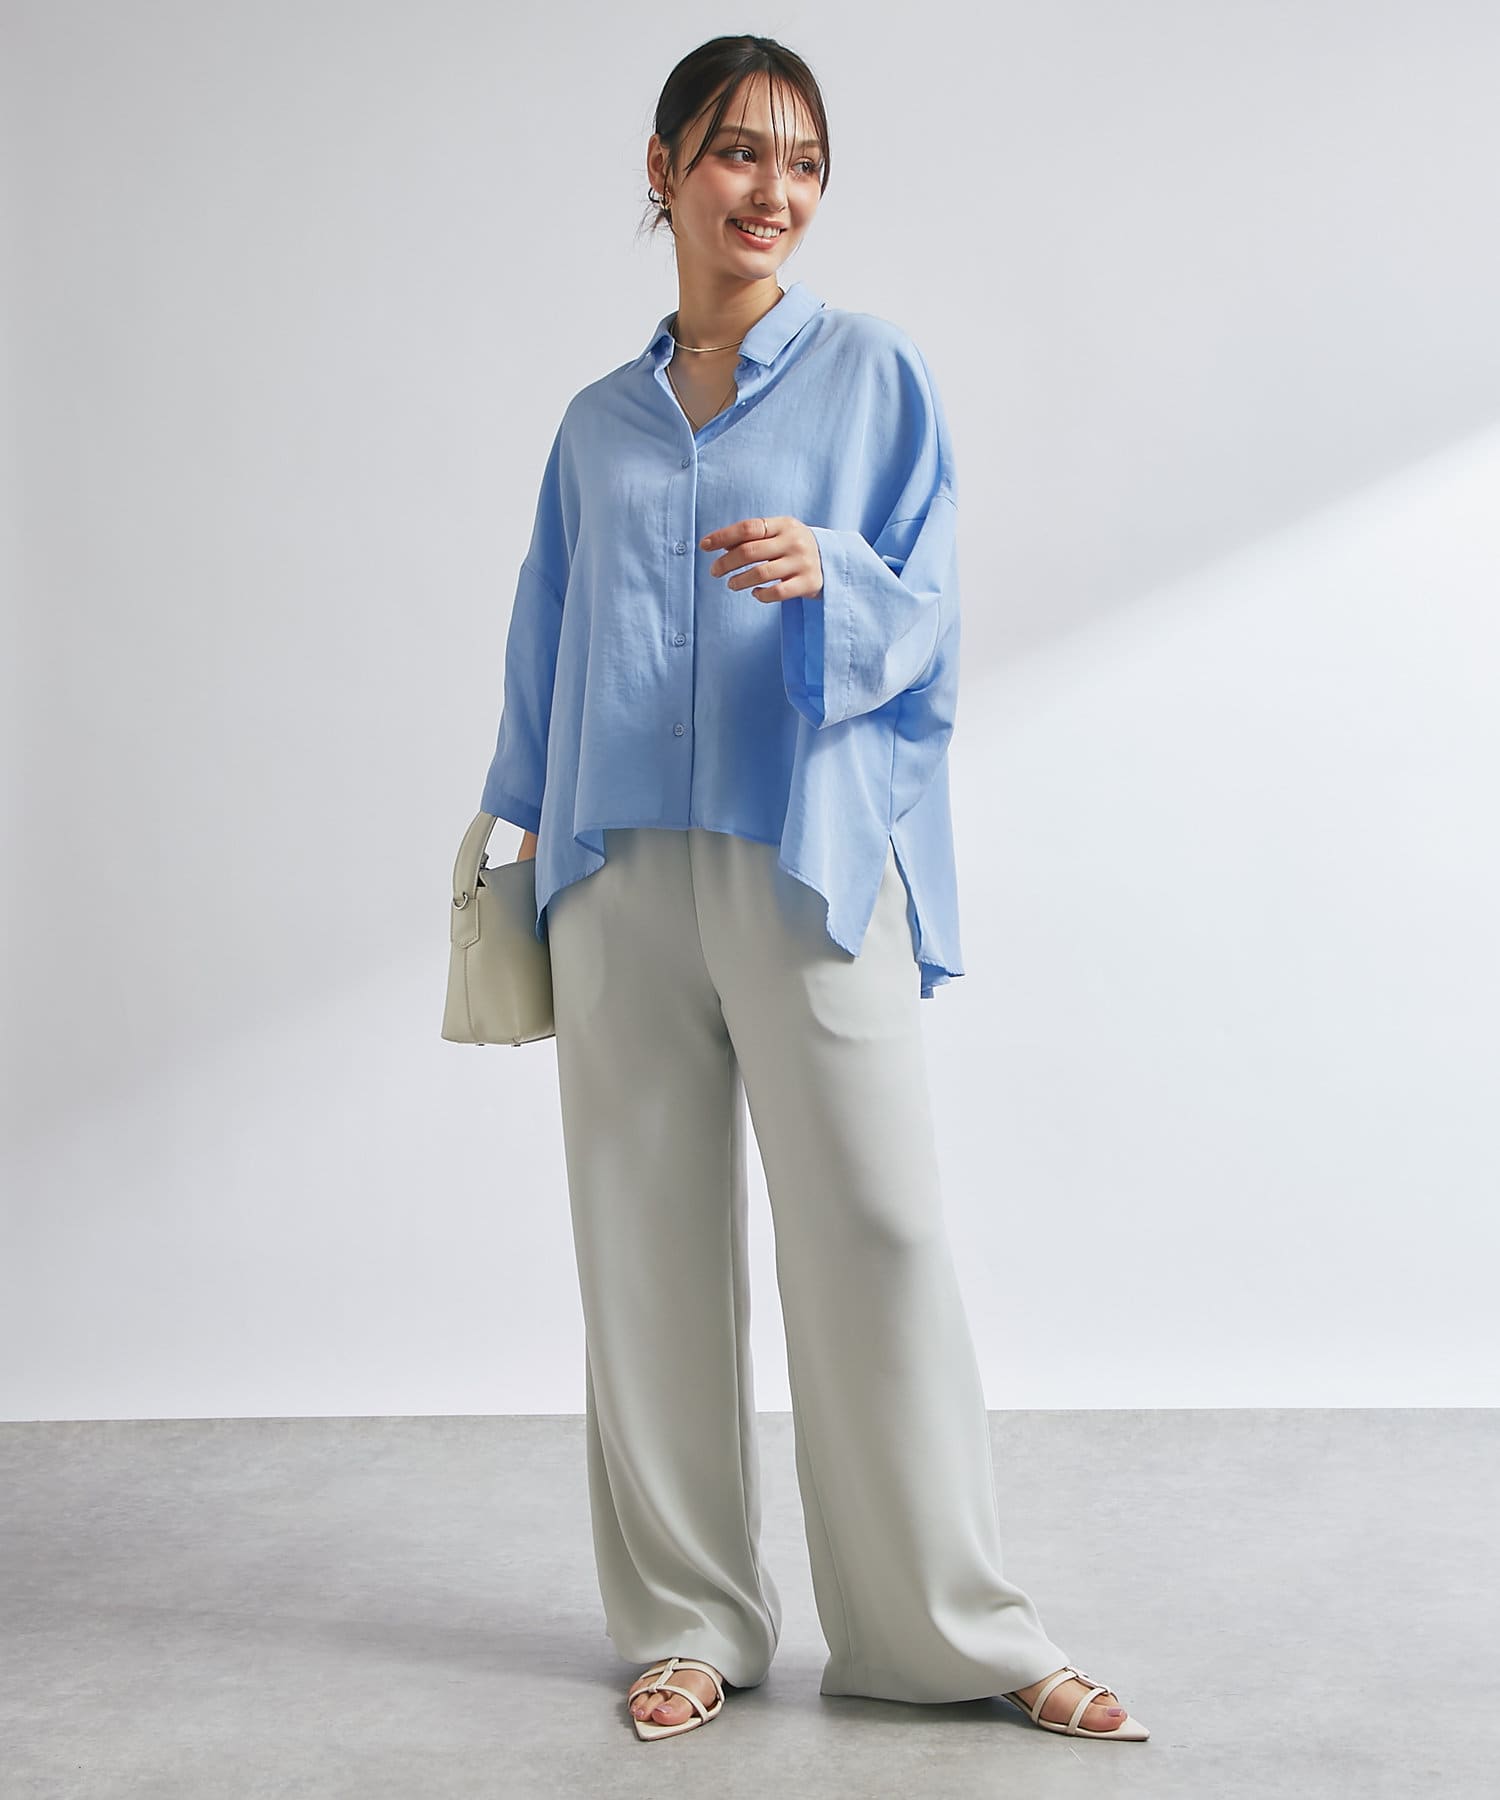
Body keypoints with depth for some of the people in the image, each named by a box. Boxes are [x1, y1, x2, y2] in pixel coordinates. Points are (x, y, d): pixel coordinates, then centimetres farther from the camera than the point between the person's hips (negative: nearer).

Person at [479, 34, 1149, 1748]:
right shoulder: (598, 422, 16)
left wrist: (826, 574, -19)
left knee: (874, 1232, -6)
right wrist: (530, 823, 15)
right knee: (651, 1242, 4)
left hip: (810, 855, -3)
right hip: (624, 871, 3)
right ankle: (688, 1623, 16)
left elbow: (923, 610, 1)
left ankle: (955, 1630, 6)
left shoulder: (870, 373, 7)